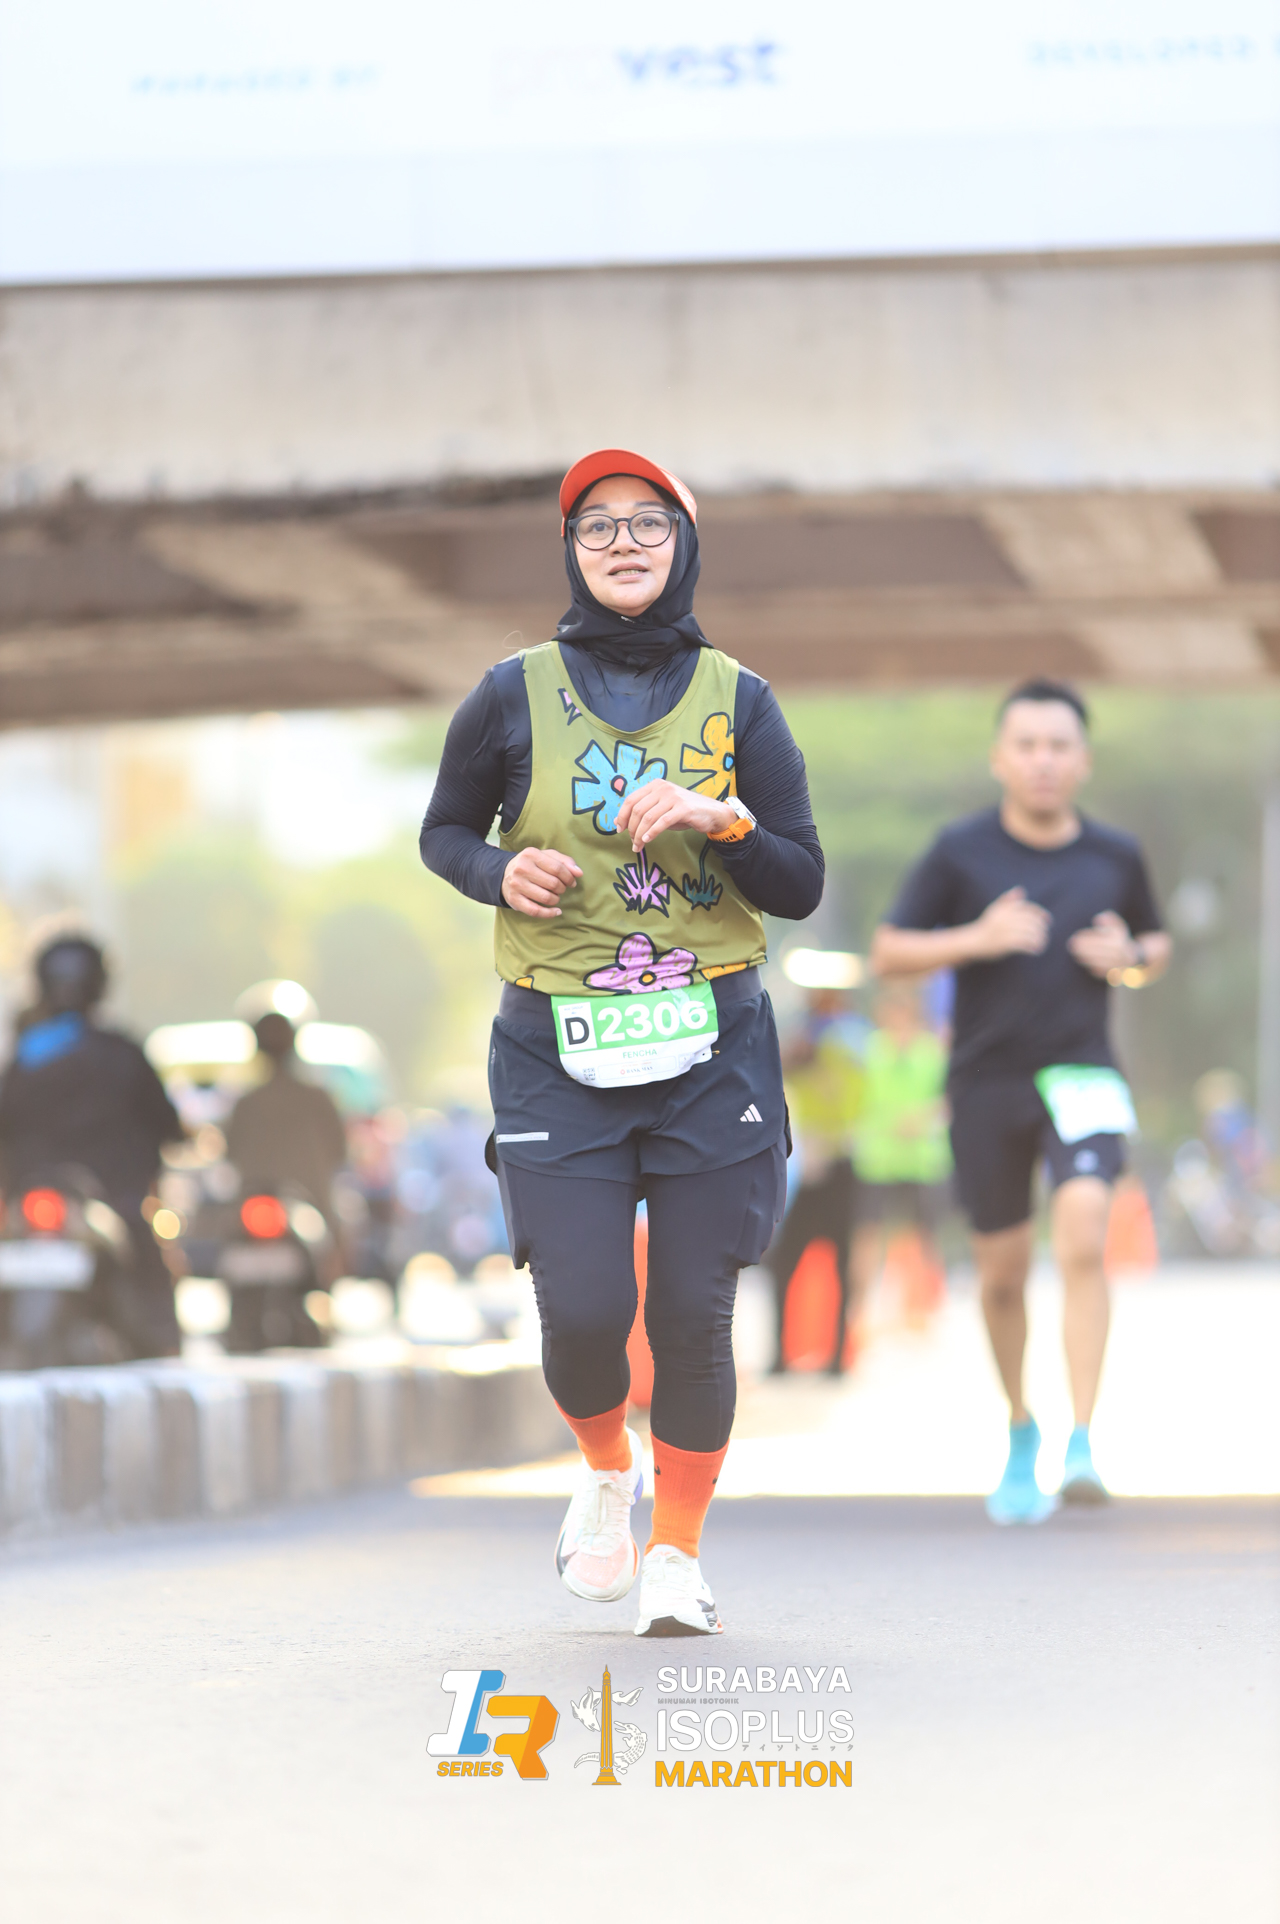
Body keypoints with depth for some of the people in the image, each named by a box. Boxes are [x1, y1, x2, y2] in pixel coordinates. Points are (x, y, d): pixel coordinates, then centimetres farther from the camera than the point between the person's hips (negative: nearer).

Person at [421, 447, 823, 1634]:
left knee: (693, 1315, -3)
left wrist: (722, 819, -15)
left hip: (712, 1046, 1)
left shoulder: (737, 701, 4)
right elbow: (443, 831, 15)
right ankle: (606, 1470, 24)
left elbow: (802, 888, 3)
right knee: (583, 1312, -10)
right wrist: (500, 871, -6)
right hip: (555, 1049, 0)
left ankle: (676, 1556, 17)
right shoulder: (516, 694, 3)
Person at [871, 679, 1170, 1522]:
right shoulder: (961, 851, -1)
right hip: (986, 1081, 0)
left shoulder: (1117, 856, 5)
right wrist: (976, 939, -16)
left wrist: (1130, 960, -3)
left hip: (1081, 1074, 0)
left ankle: (1082, 1444, -24)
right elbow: (889, 951, 0)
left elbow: (1156, 942, 21)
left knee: (1084, 1237, -23)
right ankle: (1020, 1431, 32)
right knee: (1003, 1275, 8)